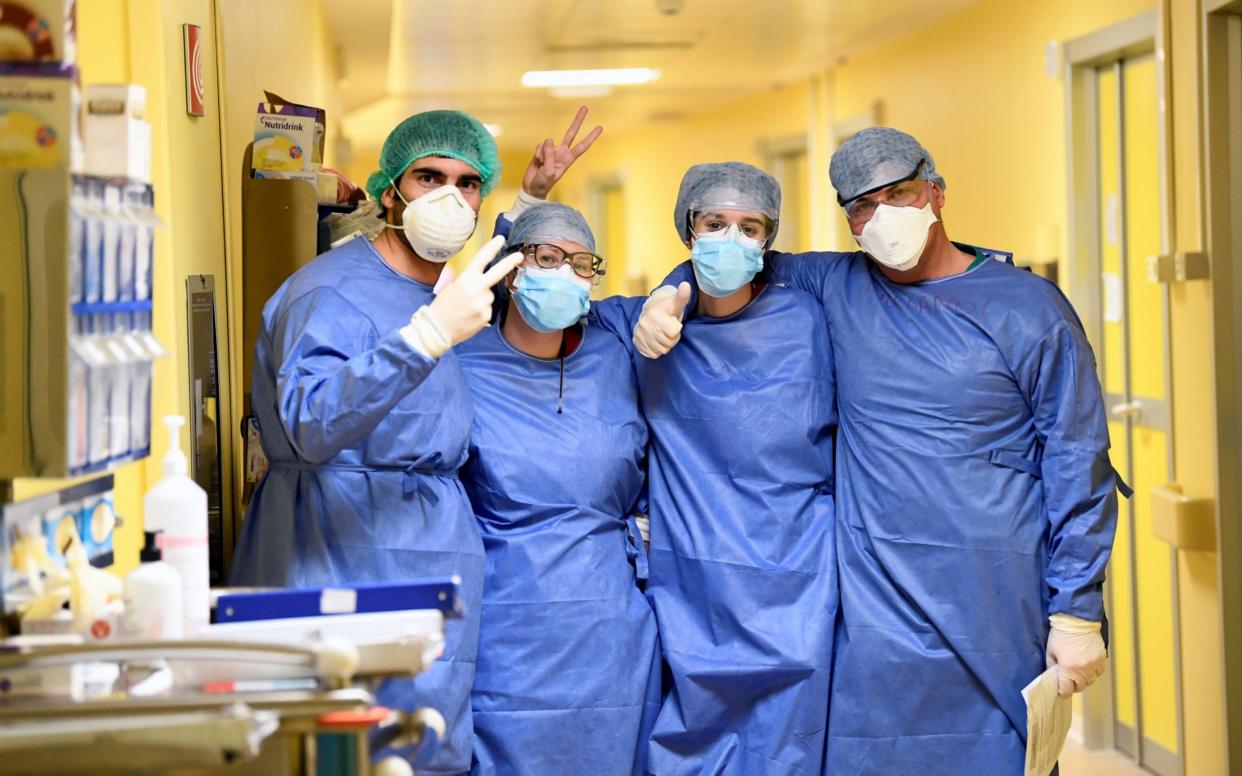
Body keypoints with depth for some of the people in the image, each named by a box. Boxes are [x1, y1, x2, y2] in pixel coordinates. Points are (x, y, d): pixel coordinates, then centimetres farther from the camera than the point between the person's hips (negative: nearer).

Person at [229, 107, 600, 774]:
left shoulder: (439, 292, 14)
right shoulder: (335, 293, -13)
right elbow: (313, 426, -29)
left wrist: (531, 201, 23)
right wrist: (430, 333, -37)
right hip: (345, 566, -8)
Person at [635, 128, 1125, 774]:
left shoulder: (1027, 307, 0)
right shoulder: (838, 288, 8)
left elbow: (1077, 463, -1)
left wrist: (1076, 613, -5)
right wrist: (668, 296, -1)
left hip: (994, 600, -2)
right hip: (874, 601, 3)